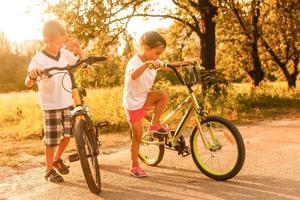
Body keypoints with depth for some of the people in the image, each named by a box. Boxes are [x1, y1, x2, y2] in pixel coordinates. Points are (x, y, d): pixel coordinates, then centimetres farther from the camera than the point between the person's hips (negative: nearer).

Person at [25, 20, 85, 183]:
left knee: (68, 134, 11)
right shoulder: (38, 59, -15)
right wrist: (32, 75, -48)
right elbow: (28, 83, -23)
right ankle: (49, 170, 18)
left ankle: (57, 159, 35)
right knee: (52, 139, 1)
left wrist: (79, 50, -7)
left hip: (68, 103, 5)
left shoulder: (65, 54, 2)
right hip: (51, 106, -5)